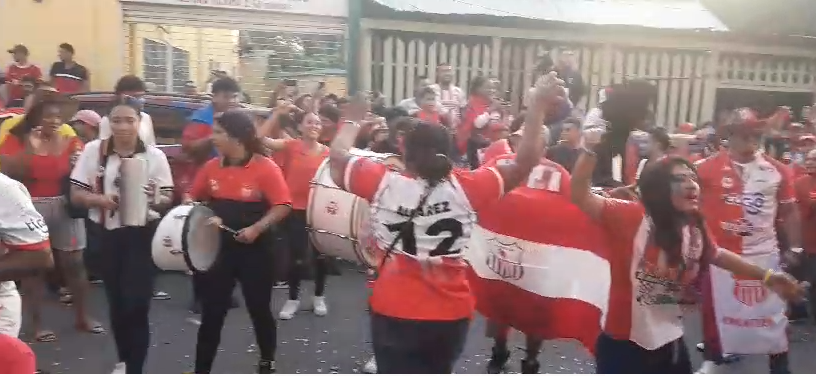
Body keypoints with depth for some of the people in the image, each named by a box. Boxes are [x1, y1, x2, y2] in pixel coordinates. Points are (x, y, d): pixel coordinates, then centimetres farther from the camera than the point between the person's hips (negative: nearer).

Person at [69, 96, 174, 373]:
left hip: (142, 235, -2)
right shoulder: (93, 150, -1)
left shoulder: (154, 155, -5)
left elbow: (168, 198, -3)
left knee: (136, 304, -6)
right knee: (116, 301, 15)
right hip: (106, 234, 3)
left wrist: (154, 199, -25)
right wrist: (102, 199, -19)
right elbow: (76, 194, 1)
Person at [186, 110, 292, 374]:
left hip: (254, 250, -4)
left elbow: (283, 206, -14)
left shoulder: (266, 168, -12)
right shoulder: (212, 167, 3)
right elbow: (193, 198, 14)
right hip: (219, 247, 4)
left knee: (259, 309, 10)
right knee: (211, 313, 7)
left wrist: (256, 228, -24)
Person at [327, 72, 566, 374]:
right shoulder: (466, 187, -11)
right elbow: (524, 162, -7)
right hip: (451, 312, 2)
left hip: (395, 312, -2)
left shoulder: (383, 182, -11)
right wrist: (540, 106, -2)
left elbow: (337, 156, 5)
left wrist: (354, 120, 21)